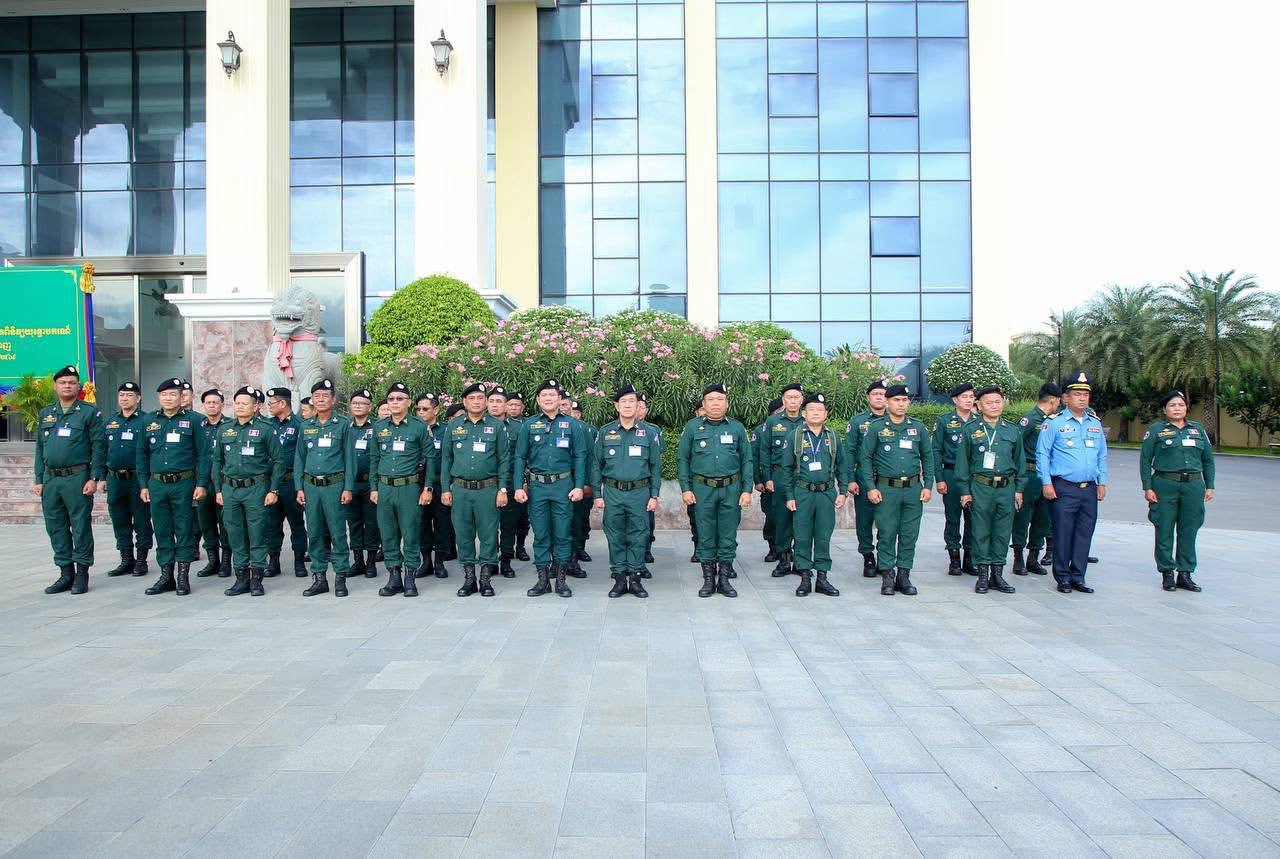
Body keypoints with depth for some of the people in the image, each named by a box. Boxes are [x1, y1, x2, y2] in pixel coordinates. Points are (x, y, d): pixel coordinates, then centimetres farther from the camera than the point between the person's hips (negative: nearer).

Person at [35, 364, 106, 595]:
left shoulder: (90, 412, -1)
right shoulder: (45, 413, 15)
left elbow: (98, 446, -6)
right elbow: (40, 448, 16)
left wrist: (94, 478, -12)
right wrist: (39, 480, 10)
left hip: (77, 478, -5)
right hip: (50, 479, 6)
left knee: (81, 527, -1)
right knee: (56, 528, 9)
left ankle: (82, 574, 7)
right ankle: (66, 573, 19)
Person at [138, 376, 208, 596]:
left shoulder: (191, 420, 0)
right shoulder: (150, 421, 10)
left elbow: (202, 454, -2)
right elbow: (142, 455, 14)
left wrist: (201, 484, -7)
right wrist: (143, 485, 8)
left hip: (183, 484, -3)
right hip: (157, 485, 3)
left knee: (184, 531, 2)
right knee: (162, 532, 8)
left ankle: (183, 577, 10)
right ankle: (166, 576, 17)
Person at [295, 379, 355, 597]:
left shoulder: (343, 424, 0)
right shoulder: (306, 426, 11)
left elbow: (349, 458, -2)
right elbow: (299, 458, 14)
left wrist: (348, 488, -8)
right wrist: (300, 487, 6)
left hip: (335, 485, -4)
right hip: (311, 486, 4)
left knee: (337, 533, -2)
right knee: (314, 533, 8)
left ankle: (340, 578, 6)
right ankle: (319, 577, 16)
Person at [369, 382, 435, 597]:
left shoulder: (419, 426, 0)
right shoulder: (379, 427, 11)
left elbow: (429, 458, 0)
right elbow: (374, 459, 15)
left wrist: (427, 488, -5)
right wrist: (374, 488, 10)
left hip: (410, 488, -4)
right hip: (385, 488, 4)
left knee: (410, 534, 0)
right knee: (388, 534, 7)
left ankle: (410, 577, 9)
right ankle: (393, 577, 17)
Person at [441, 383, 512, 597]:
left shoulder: (497, 426, 2)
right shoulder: (454, 427, 9)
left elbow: (504, 460, 1)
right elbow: (446, 459, 11)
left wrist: (503, 490, -5)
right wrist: (445, 489, 5)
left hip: (488, 489, -2)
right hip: (460, 489, 2)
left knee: (488, 535, 1)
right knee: (463, 535, 7)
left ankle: (486, 579, 12)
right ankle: (469, 577, 17)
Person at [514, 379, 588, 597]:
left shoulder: (571, 425, 3)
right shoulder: (529, 425, 6)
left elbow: (579, 457, 2)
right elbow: (520, 457, 6)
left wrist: (579, 486, -5)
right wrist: (519, 487, -1)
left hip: (563, 485, -1)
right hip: (536, 486, 1)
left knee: (562, 534, 2)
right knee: (540, 534, 6)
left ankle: (560, 579, 12)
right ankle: (543, 578, 15)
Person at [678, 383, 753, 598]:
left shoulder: (737, 428, 6)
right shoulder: (692, 427, 4)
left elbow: (747, 461, 8)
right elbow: (682, 459, 5)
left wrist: (747, 490, 0)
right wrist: (685, 489, -1)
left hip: (731, 489, 1)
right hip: (703, 489, -1)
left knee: (728, 536, 6)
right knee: (706, 536, 5)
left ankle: (724, 579, 17)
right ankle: (708, 579, 15)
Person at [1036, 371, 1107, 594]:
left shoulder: (1095, 423, 14)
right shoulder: (1054, 423, -2)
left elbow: (1102, 456, 21)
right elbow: (1042, 454, -3)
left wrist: (1102, 482, 14)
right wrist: (1046, 483, -9)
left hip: (1089, 489, 5)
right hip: (1063, 489, -5)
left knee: (1084, 534, 7)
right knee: (1063, 534, -2)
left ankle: (1078, 577, 16)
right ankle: (1063, 578, 9)